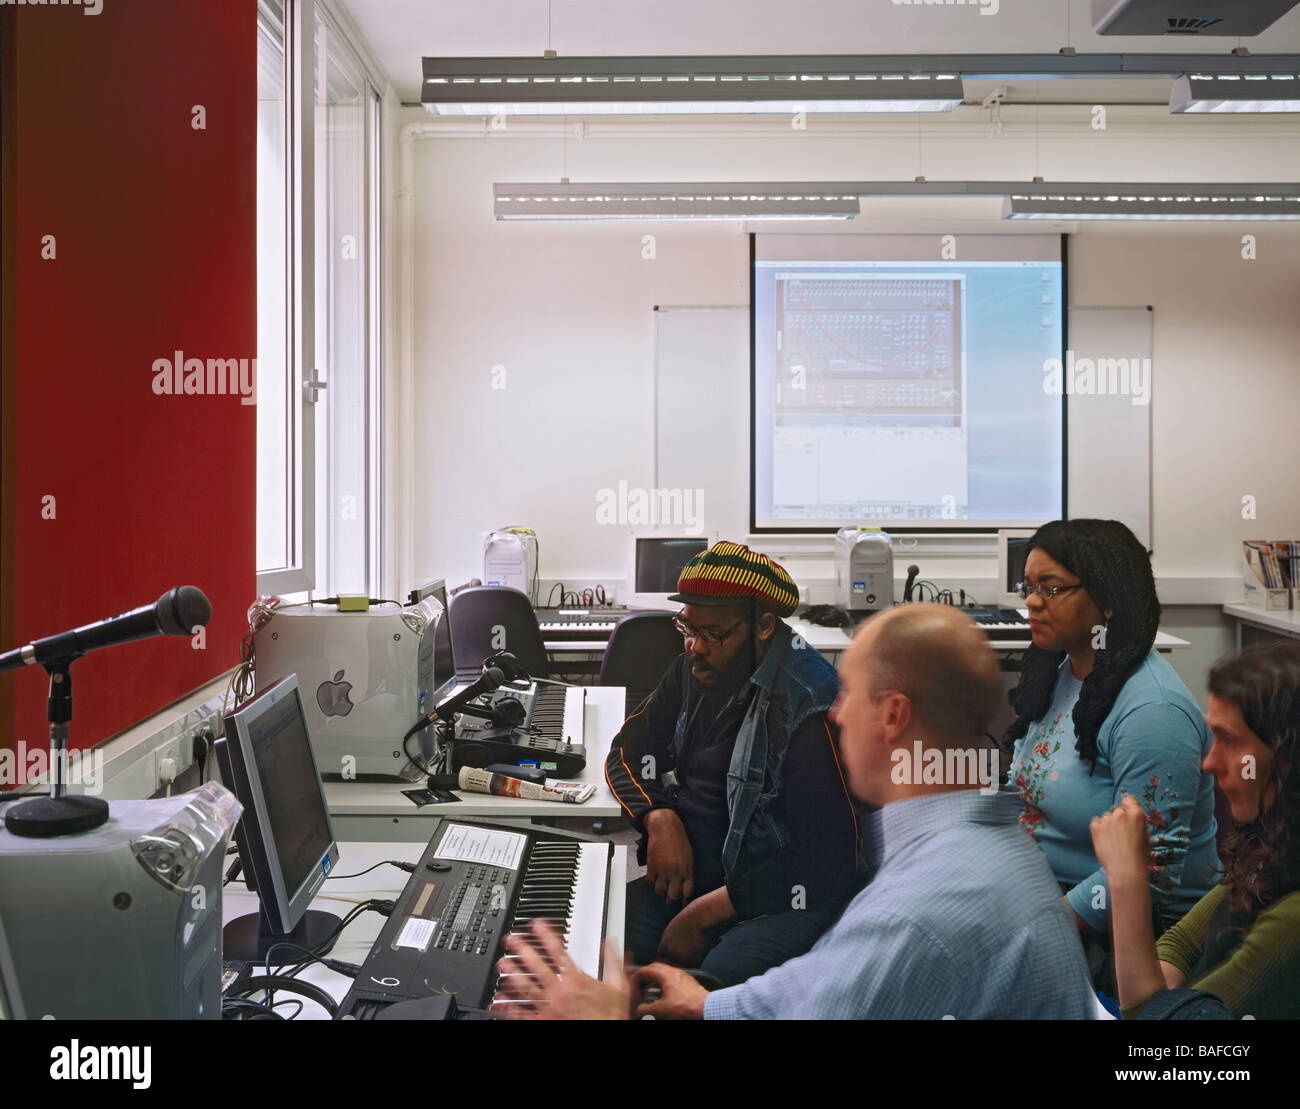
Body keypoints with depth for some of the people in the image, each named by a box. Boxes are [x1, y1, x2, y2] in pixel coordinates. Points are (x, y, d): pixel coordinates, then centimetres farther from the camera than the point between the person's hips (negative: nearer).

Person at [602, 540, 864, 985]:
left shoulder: (812, 710, -18)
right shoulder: (694, 670, 6)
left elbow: (829, 861, -19)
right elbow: (630, 749, 15)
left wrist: (704, 915, -19)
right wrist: (660, 818, -8)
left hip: (782, 898, -6)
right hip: (693, 876, 6)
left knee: (721, 975, -35)